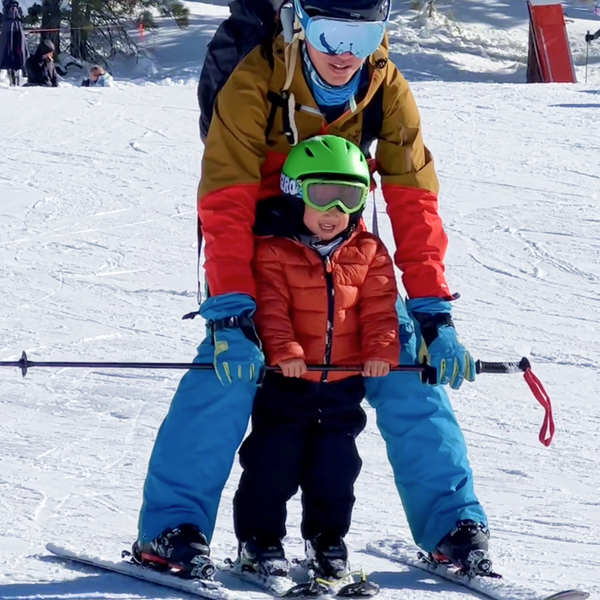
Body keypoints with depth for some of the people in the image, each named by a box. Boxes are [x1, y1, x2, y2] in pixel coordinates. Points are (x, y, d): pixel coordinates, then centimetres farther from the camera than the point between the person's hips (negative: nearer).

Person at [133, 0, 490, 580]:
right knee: (231, 363, -24)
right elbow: (225, 202, -31)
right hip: (256, 240, -3)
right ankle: (170, 527, -17)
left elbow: (414, 200, -18)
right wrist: (230, 309, -41)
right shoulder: (255, 84, -27)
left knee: (407, 363, -9)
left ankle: (452, 524, 1)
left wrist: (433, 312, -25)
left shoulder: (388, 90, -16)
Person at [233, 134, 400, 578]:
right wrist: (284, 350, -28)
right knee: (273, 460, 0)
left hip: (343, 382, 3)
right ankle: (260, 538, 12)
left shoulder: (368, 253, 5)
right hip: (286, 380, -3)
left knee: (336, 465, 9)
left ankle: (328, 538, 24)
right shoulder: (273, 251, -8)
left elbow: (379, 307, 2)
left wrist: (381, 350, -14)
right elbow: (270, 306, -16)